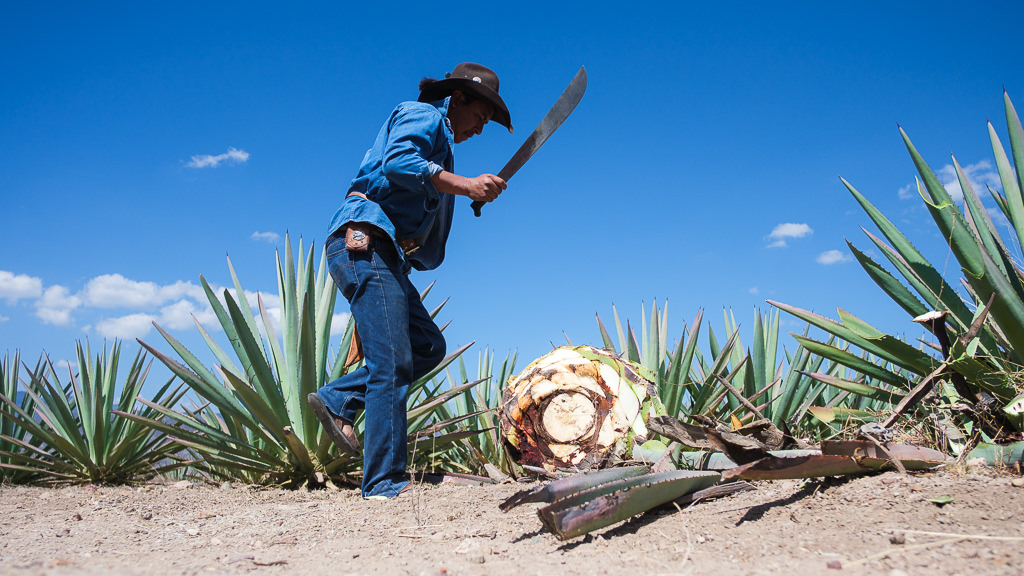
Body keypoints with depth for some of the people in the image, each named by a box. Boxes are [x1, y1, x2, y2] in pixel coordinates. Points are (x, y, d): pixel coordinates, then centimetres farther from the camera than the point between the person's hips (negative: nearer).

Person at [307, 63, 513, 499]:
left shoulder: (439, 143, 30)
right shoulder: (422, 116, 3)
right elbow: (398, 162, -21)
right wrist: (466, 184, -20)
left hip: (384, 255, 10)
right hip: (363, 242, -10)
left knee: (428, 345, 8)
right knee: (392, 364, -12)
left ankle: (337, 401, 7)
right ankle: (385, 484, -8)